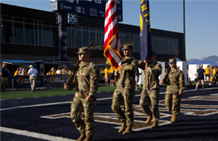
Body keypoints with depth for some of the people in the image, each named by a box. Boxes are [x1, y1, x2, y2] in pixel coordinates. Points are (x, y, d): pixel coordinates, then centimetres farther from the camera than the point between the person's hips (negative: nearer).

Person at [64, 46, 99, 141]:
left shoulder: (92, 67, -9)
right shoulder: (78, 67, 14)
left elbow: (94, 83, -17)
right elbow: (75, 81, 16)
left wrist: (91, 95, -28)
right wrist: (69, 86, -4)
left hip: (88, 97, -7)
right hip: (78, 96, 7)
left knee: (88, 117, -1)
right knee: (74, 116, 6)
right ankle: (83, 133, 25)